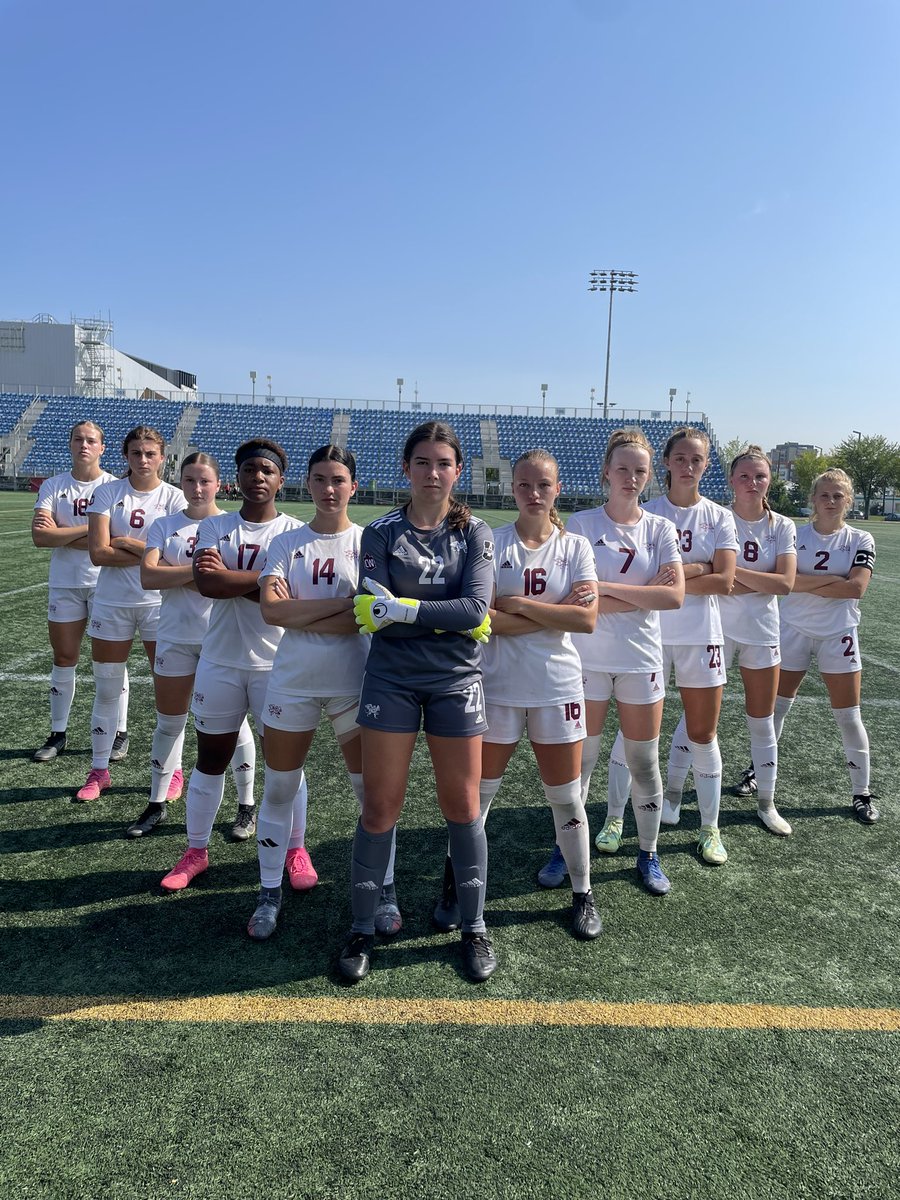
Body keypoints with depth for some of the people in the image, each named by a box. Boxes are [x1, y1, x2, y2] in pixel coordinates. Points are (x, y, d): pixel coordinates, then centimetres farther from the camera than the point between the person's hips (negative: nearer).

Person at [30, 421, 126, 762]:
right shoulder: (53, 486, 3)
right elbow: (39, 536, -11)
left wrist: (61, 535, -12)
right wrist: (88, 529, -16)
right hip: (64, 584, 3)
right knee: (63, 658, 10)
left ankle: (118, 733, 16)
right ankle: (58, 734, 23)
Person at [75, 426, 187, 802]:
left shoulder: (174, 497, -3)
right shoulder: (107, 493, -1)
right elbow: (99, 553, -11)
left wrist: (127, 542, -13)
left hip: (159, 604, -1)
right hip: (112, 603, 1)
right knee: (106, 689, 10)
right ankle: (99, 770, 26)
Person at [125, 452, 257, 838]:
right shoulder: (164, 526, 4)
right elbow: (148, 577, -11)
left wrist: (175, 575, -17)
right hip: (175, 637, 3)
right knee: (168, 721, 13)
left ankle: (246, 804, 21)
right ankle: (157, 803, 29)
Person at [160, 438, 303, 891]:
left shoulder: (295, 532, -2)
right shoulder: (214, 526, 3)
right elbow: (206, 584, -14)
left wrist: (229, 576, -15)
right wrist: (261, 579, -17)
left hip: (276, 662, -2)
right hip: (220, 661, 2)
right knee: (210, 758, 13)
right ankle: (196, 850, 29)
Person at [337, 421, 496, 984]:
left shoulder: (475, 533, 1)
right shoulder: (382, 532, 0)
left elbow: (476, 609, -13)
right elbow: (373, 614, -12)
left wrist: (403, 608, -19)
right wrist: (449, 616, -16)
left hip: (456, 679, 0)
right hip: (391, 678, 0)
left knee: (462, 807, 8)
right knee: (380, 806, 4)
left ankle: (474, 928, 25)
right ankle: (363, 928, 22)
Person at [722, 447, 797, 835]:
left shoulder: (782, 527, 1)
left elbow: (785, 583, -11)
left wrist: (733, 571, -17)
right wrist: (759, 583, -18)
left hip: (761, 631, 3)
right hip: (717, 629, -2)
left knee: (762, 721, 11)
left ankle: (766, 802, 25)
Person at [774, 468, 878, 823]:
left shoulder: (861, 540, -3)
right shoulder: (795, 535, -2)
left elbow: (857, 587, -18)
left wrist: (806, 584, -16)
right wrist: (833, 579, -19)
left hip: (839, 634, -1)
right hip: (794, 630, 1)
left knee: (849, 716, 3)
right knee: (776, 707, 10)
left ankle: (862, 793, 17)